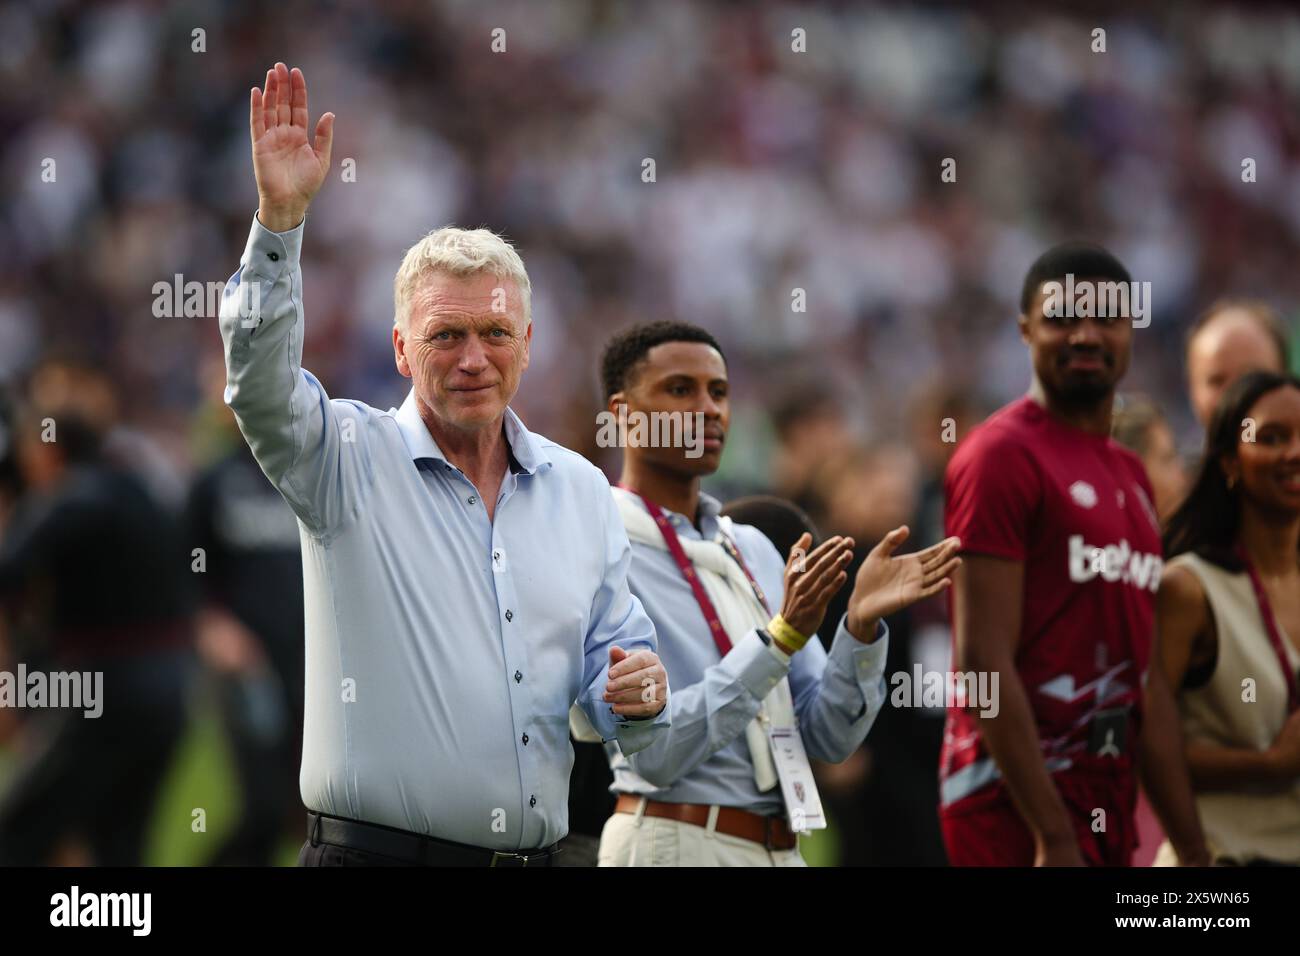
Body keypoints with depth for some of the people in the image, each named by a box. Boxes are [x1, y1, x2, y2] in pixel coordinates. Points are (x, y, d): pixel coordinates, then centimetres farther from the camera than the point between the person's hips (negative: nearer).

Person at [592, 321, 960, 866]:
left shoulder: (753, 550, 11)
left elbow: (828, 737, 6)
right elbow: (653, 750, -18)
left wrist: (861, 625, -9)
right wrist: (782, 635, -23)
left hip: (779, 851, 6)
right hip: (674, 846, -6)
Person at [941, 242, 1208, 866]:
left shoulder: (1130, 476, 20)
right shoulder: (1002, 457, -8)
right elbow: (983, 663, -15)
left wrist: (1193, 852, 17)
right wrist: (1054, 838, -21)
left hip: (1106, 802, 9)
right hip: (1021, 806, -9)